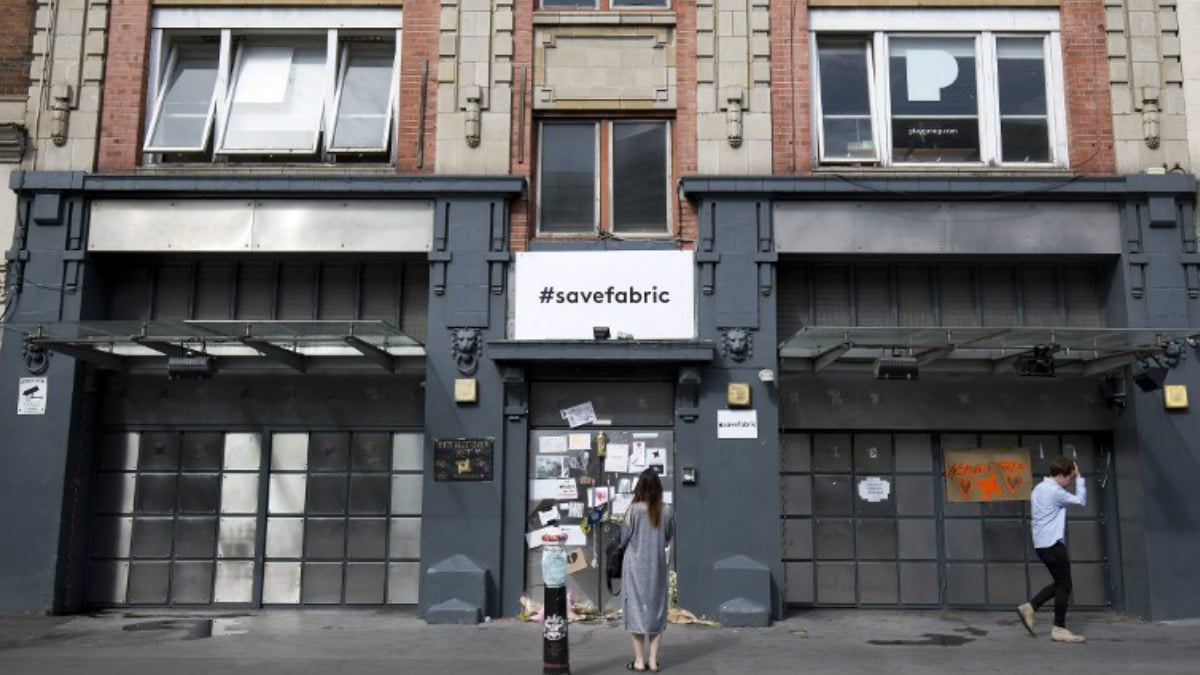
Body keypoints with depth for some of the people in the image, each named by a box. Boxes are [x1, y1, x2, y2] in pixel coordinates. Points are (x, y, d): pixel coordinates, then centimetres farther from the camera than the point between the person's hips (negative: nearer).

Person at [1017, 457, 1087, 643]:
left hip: (1041, 544, 10)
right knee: (1064, 585, -1)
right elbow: (1081, 501, -7)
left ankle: (1029, 607, 11)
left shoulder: (1039, 489, 15)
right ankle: (1059, 629, 4)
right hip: (1053, 543, -10)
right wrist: (1079, 478, 5)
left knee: (1060, 583, 17)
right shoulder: (1055, 491, -15)